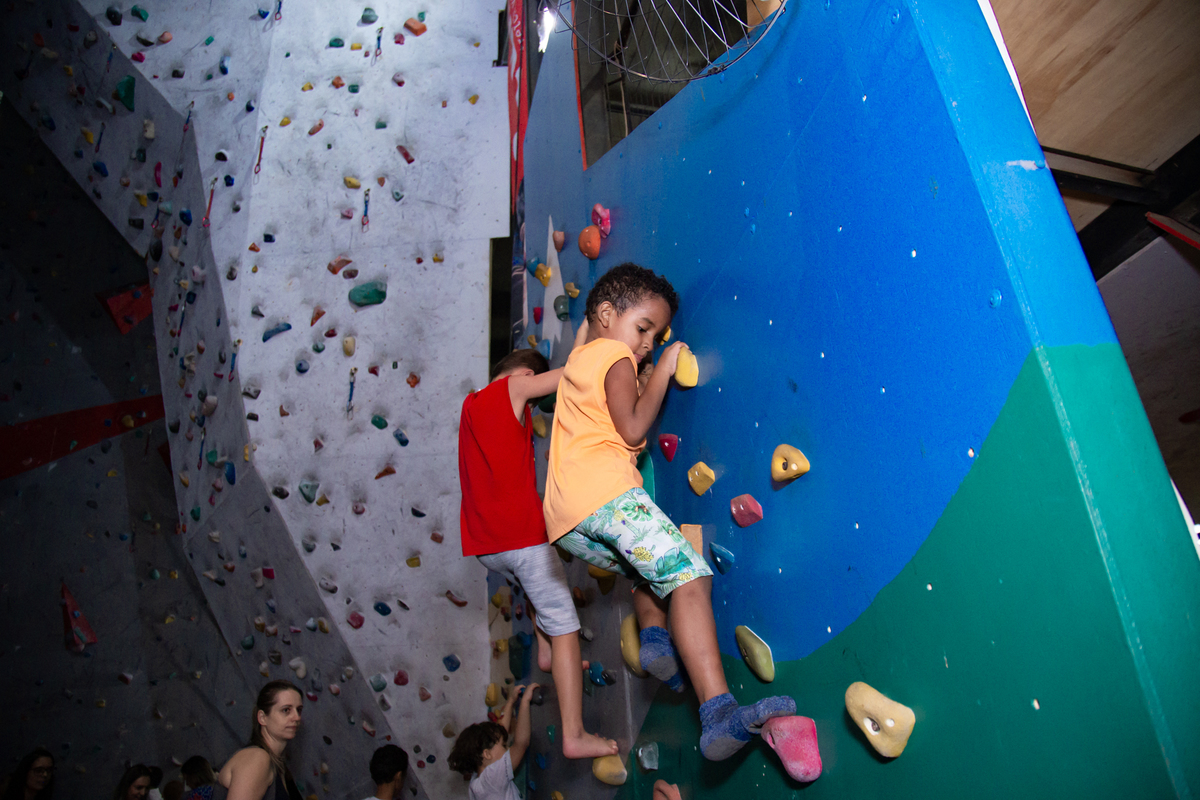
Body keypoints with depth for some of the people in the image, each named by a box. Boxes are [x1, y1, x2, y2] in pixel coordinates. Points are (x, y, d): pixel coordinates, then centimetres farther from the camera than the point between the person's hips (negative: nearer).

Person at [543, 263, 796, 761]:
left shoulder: (577, 359, 30)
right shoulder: (614, 354, 5)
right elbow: (633, 429, -6)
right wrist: (663, 371, 6)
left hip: (564, 517, 9)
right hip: (604, 493, -9)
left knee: (651, 567, 30)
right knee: (687, 576, -18)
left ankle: (654, 636, 6)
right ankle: (720, 714, -31)